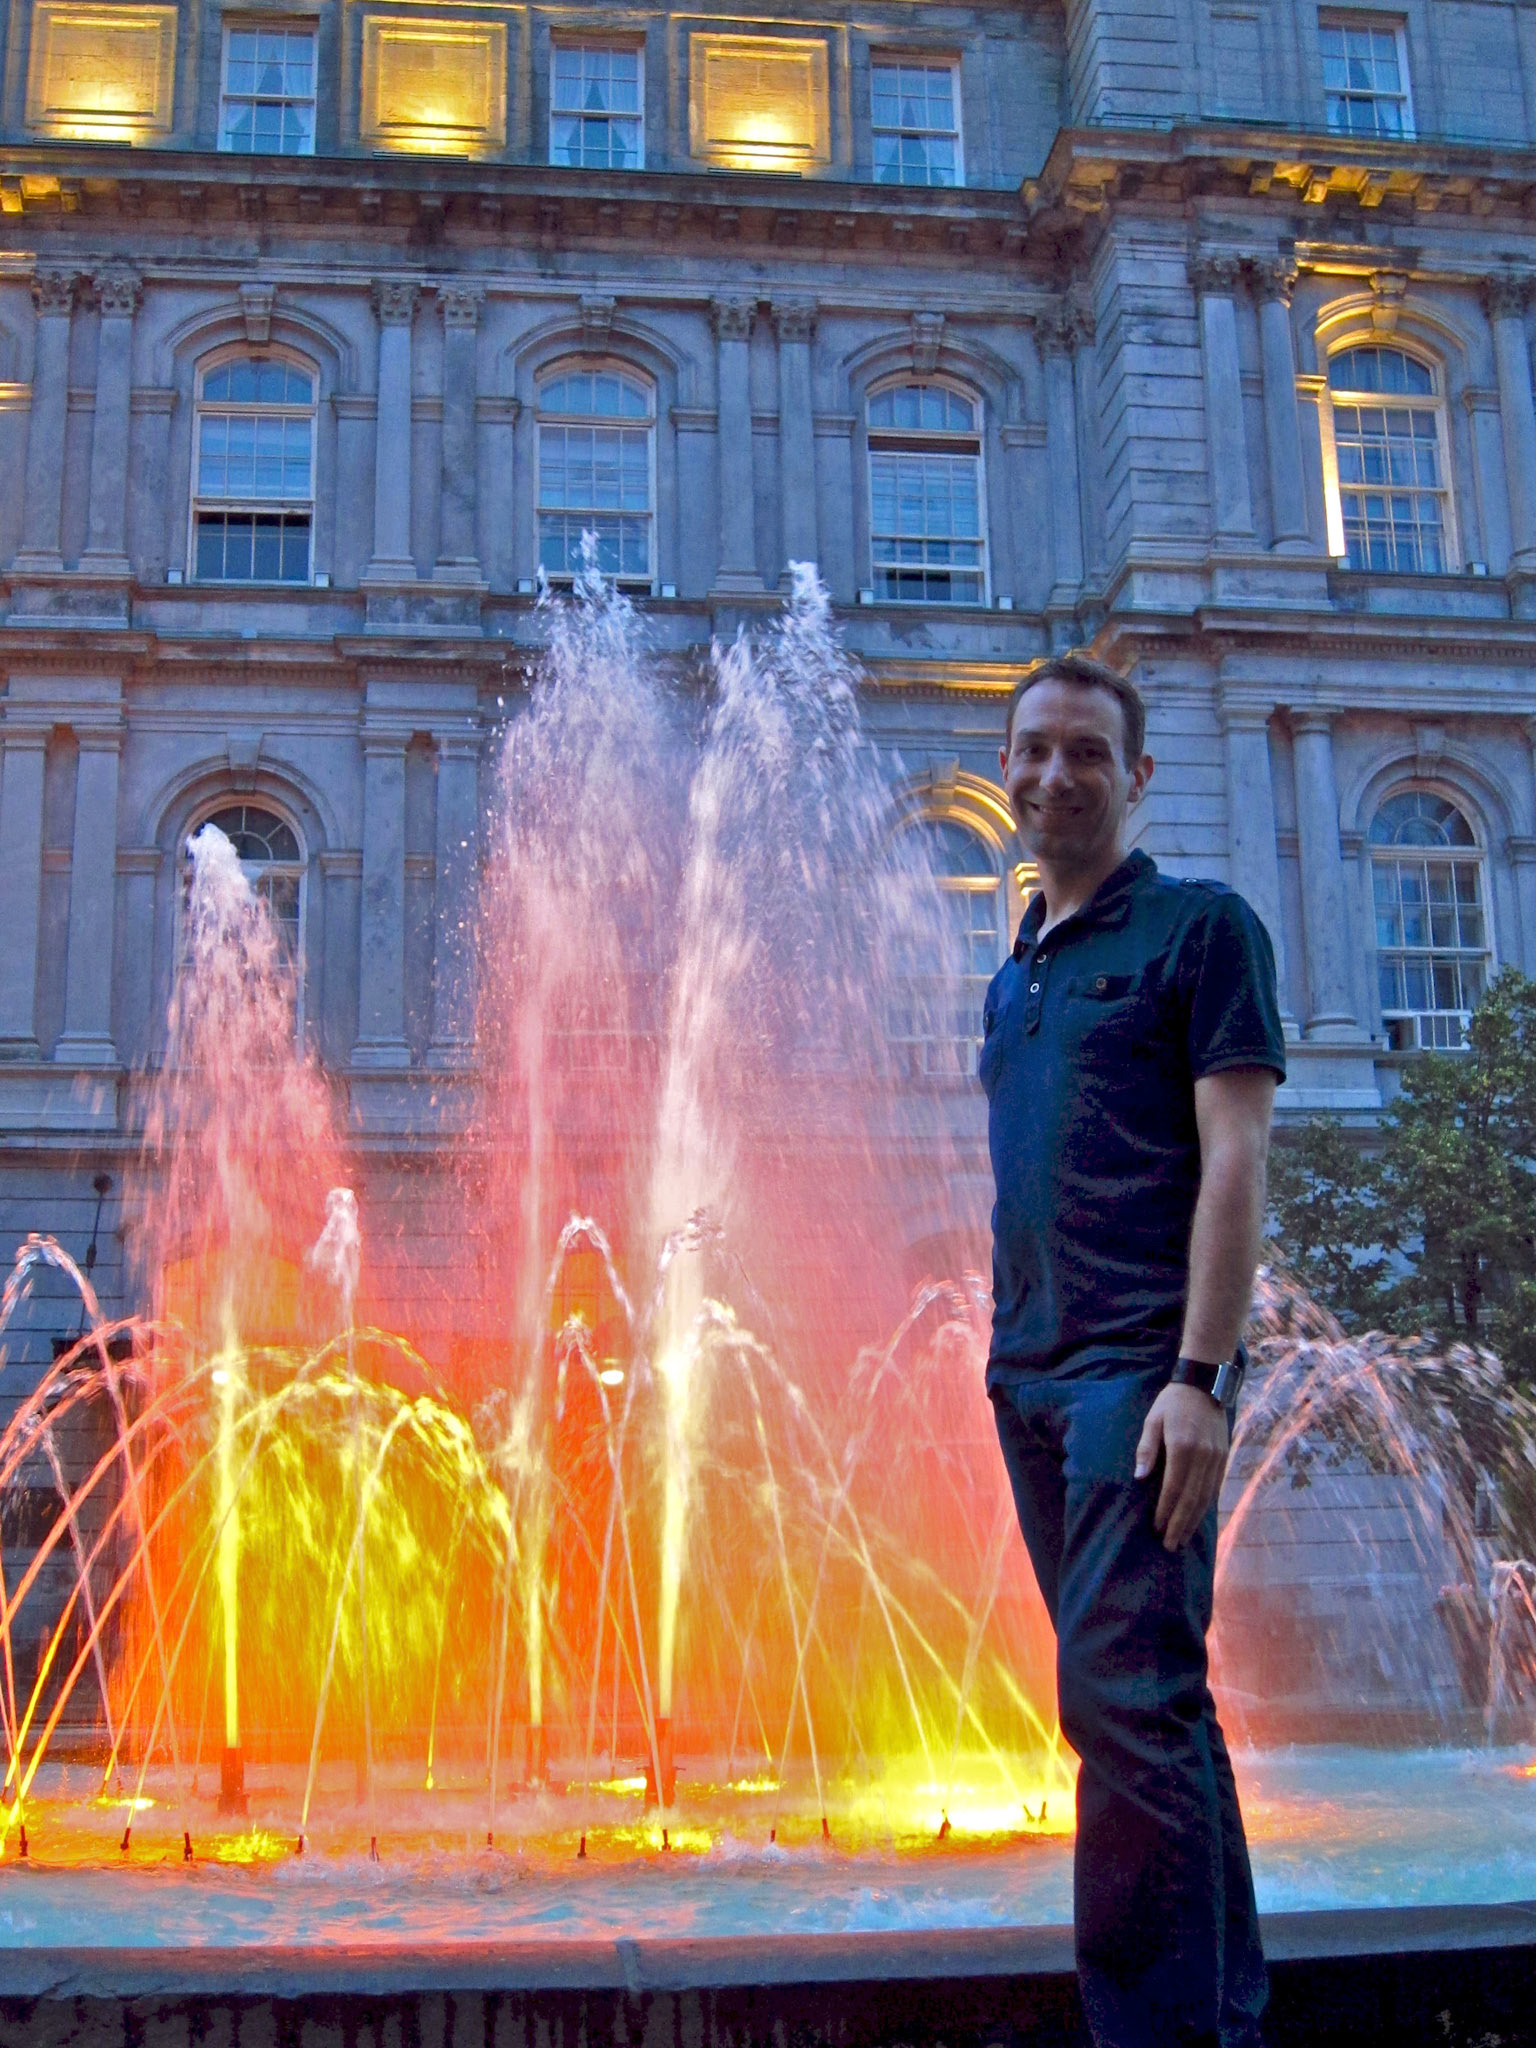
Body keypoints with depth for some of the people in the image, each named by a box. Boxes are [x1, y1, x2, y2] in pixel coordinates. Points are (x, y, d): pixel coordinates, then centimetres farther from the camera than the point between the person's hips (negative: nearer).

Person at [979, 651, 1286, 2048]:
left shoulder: (1200, 928, -1)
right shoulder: (1015, 976, 19)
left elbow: (1234, 1160, -9)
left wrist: (1202, 1378, -18)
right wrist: (1013, 1363, 13)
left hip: (1141, 1369, -7)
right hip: (1033, 1377, 7)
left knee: (1124, 1699, -11)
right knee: (1148, 1706, 12)